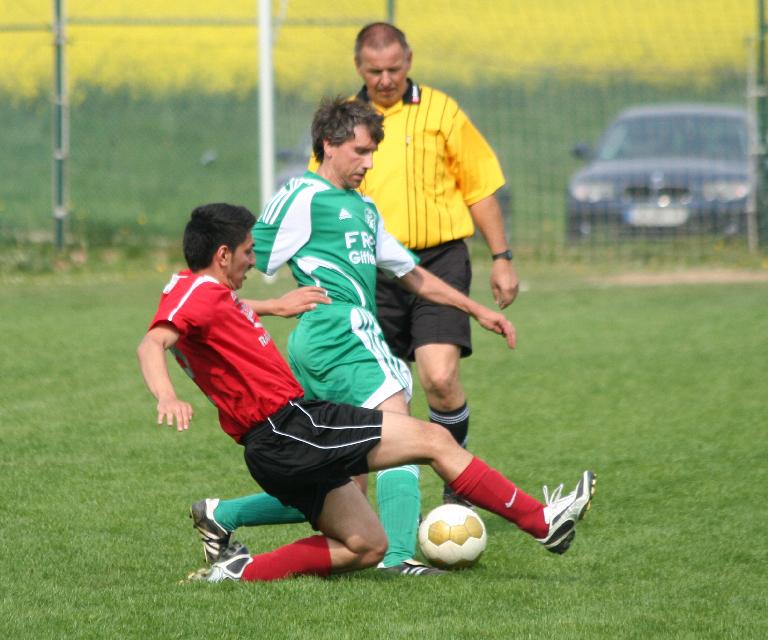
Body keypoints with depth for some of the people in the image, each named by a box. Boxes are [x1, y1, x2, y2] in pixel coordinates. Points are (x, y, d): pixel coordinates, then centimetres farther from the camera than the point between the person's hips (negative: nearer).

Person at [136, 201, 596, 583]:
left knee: (367, 547, 17)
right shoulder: (198, 293, -12)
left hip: (279, 446, 11)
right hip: (287, 427, -11)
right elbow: (151, 345, -29)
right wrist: (168, 399, -47)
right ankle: (544, 523, 3)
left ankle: (240, 570, 5)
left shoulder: (209, 295, 18)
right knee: (434, 440, -4)